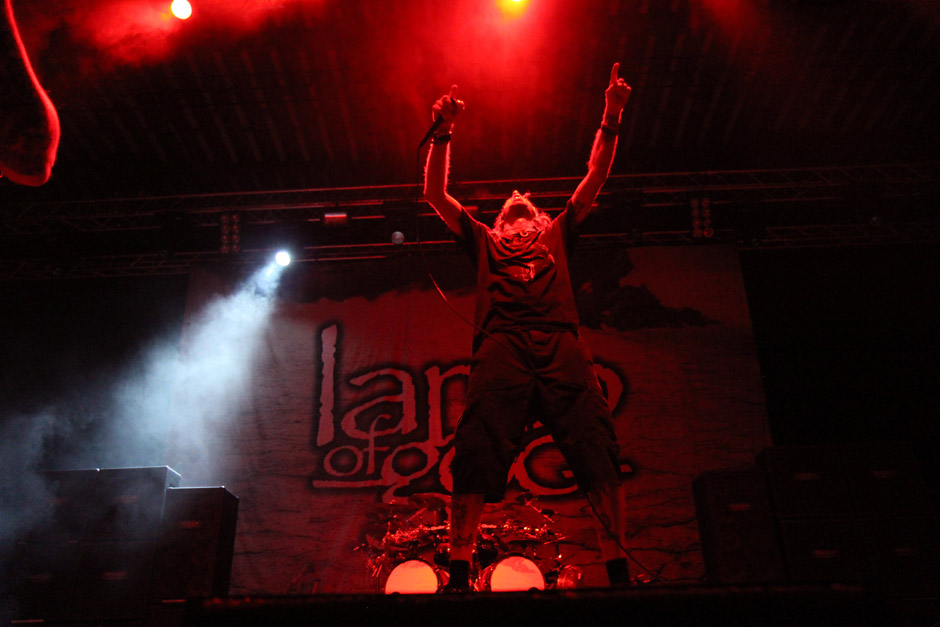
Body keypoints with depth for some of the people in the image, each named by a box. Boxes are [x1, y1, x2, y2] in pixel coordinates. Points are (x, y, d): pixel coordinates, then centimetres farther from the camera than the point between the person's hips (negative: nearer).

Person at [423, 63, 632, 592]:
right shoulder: (484, 241, 35)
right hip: (502, 346, -1)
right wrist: (444, 132, 23)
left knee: (598, 454, -14)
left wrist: (611, 121, 27)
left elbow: (595, 179, 34)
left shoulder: (557, 234, 37)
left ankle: (619, 572, -12)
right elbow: (436, 193, 30)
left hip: (562, 346, 1)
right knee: (478, 458, -16)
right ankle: (459, 577, -14)